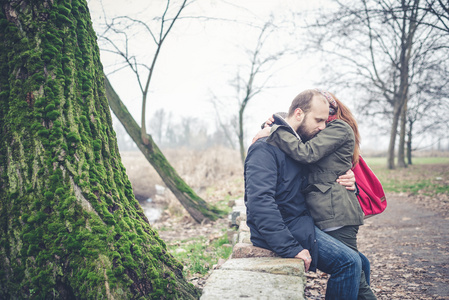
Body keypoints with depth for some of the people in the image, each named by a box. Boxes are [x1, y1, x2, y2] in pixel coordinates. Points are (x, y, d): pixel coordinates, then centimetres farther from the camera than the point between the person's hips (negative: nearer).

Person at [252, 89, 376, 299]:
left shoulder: (339, 128, -6)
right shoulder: (323, 132, 23)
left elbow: (306, 153, -20)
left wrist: (274, 132, -14)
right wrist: (274, 127, 1)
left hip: (336, 213, -9)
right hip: (327, 213, 9)